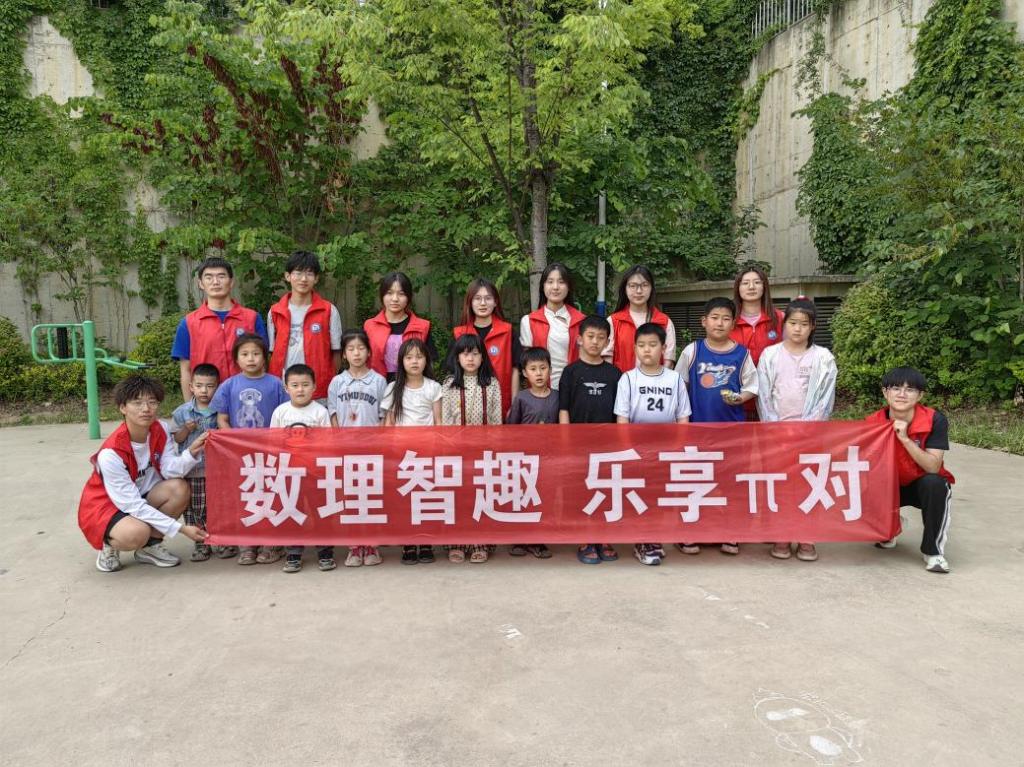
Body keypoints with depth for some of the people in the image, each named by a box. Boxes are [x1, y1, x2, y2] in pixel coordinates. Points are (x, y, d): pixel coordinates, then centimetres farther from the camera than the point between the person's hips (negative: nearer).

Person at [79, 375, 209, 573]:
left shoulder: (160, 430, -10)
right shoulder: (111, 453, -28)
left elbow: (170, 470, -20)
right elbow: (132, 504, -26)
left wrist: (191, 452, -41)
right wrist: (181, 528, -28)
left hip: (141, 495, 6)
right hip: (103, 505, -6)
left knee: (179, 488, -23)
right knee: (137, 533, -37)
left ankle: (150, 546, 0)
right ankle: (109, 545, 2)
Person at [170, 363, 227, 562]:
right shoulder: (182, 412, 2)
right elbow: (176, 439, 4)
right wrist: (187, 429, -13)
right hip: (192, 469, 1)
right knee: (194, 508, 7)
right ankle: (201, 542, 18)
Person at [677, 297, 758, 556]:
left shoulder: (741, 353, -1)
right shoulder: (692, 351, -1)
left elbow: (752, 387, 5)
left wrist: (740, 397, -15)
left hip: (732, 426, 0)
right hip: (698, 424, 0)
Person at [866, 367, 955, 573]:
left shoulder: (934, 420, -21)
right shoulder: (874, 422, -15)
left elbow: (933, 467, -27)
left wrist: (905, 439, -37)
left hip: (923, 485, -2)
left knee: (934, 483, -35)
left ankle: (933, 551, -16)